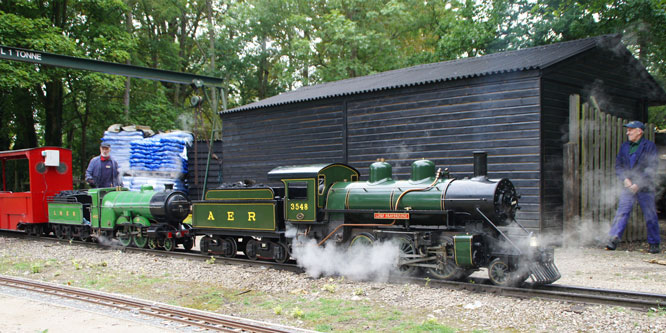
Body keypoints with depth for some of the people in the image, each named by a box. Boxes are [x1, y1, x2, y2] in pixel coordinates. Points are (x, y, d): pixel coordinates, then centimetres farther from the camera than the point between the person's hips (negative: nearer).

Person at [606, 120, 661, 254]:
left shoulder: (649, 146, -2)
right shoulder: (624, 146, 13)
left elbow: (652, 168, -8)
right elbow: (618, 165, 11)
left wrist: (638, 184, -15)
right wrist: (625, 179, -6)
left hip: (645, 188, -3)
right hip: (628, 187, 3)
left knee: (650, 216, 3)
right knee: (621, 213, -8)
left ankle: (654, 243, 16)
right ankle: (613, 239, -11)